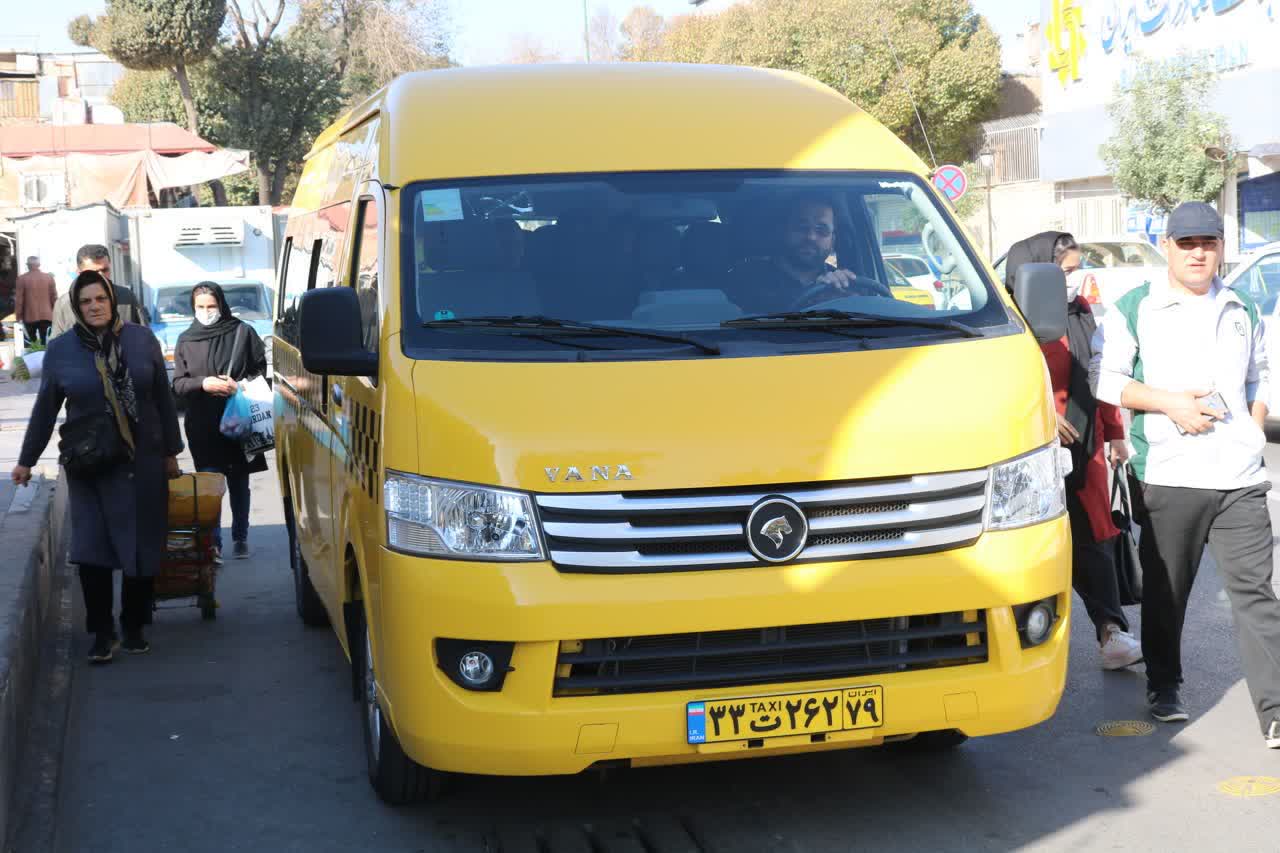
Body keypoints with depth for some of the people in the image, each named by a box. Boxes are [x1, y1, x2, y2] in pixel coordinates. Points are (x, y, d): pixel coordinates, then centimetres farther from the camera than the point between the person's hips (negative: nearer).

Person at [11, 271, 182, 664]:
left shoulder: (142, 339, -1)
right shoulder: (61, 350, -1)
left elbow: (163, 399, 6)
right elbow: (45, 409, 8)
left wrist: (170, 452, 9)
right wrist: (26, 461, 12)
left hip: (143, 464, 1)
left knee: (143, 549, 4)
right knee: (92, 550, -6)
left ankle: (134, 627, 20)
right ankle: (102, 632, 7)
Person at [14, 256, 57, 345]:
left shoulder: (22, 278, -4)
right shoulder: (49, 277, 0)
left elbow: (19, 299, -3)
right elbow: (54, 297, 4)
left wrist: (18, 316, 5)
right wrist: (55, 314, 13)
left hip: (29, 316, -1)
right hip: (46, 316, 1)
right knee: (44, 341, 2)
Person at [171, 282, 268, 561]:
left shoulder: (242, 332, 0)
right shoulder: (186, 340, 6)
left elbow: (261, 370, 5)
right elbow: (178, 384, 6)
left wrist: (241, 385, -13)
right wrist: (204, 383, -12)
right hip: (202, 425, 0)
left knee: (239, 482, 10)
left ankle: (240, 538, 23)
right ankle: (212, 541, 1)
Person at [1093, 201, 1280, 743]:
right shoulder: (1134, 309, 3)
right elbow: (1105, 378, -2)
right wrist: (1169, 403, -12)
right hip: (1166, 475, -2)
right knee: (1166, 592, 8)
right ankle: (1163, 687, 26)